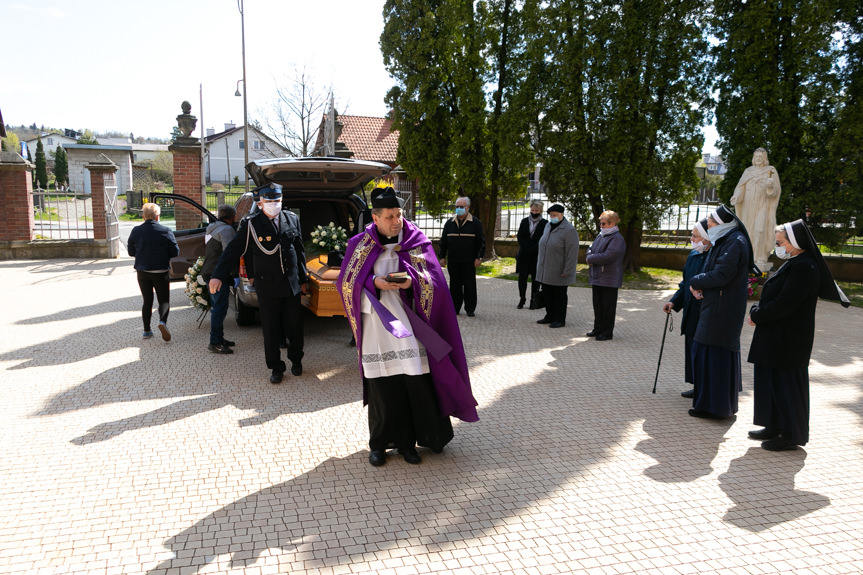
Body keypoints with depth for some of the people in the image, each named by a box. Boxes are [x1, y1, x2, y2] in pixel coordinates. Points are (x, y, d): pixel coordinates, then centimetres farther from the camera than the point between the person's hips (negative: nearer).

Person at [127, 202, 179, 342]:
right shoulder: (165, 231, -10)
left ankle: (147, 330, 14)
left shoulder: (136, 231, -2)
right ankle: (162, 321, -21)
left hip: (142, 272, 3)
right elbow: (175, 252, -6)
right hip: (160, 272, -2)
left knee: (147, 301, 12)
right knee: (164, 300, 5)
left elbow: (131, 252, 6)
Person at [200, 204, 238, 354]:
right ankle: (214, 343, -7)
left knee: (217, 308, 17)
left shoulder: (212, 228, 19)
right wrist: (234, 271, -14)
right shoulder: (226, 229, -12)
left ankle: (218, 338, 25)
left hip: (209, 273, 11)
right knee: (220, 308, -8)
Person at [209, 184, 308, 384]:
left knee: (295, 326, 11)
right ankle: (276, 368, 21)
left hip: (292, 284, 3)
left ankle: (296, 360, 34)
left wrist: (303, 279, 14)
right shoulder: (250, 224, -7)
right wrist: (218, 276, -16)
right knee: (271, 330, 4)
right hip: (267, 287, -3)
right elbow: (233, 250, -8)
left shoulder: (292, 219, 4)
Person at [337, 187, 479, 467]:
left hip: (409, 322, 0)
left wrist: (412, 280, -20)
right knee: (380, 384, 4)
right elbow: (346, 283, 3)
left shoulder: (417, 242, 4)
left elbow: (435, 280, 0)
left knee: (415, 381, -2)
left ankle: (407, 441, 16)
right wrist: (374, 282, -14)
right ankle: (379, 443, 20)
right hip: (377, 324, 0)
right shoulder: (360, 244, 5)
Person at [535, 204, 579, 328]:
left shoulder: (569, 230, -15)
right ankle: (550, 316, 27)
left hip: (559, 273, -7)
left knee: (559, 296, 3)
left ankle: (560, 320, 14)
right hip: (546, 270, 7)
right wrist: (539, 264, 17)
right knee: (547, 294, 13)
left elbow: (572, 253, -18)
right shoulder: (548, 226, 10)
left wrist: (567, 271, -19)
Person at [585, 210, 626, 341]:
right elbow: (590, 250, 16)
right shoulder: (600, 236, 14)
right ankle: (598, 329, 25)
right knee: (597, 305, 14)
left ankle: (607, 332, 9)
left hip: (609, 280, -8)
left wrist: (590, 258, -12)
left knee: (607, 306, 1)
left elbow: (607, 257, -23)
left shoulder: (617, 239, -13)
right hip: (596, 277, 8)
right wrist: (590, 257, -7)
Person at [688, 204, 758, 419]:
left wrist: (695, 282, -9)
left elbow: (721, 276, -24)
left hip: (722, 310, -10)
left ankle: (714, 406, 4)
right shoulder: (723, 241, 15)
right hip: (715, 306, 10)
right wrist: (699, 286, -3)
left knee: (715, 352, -4)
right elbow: (711, 270, 16)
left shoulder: (734, 243, -16)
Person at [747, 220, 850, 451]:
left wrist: (756, 316, -12)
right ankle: (776, 426, 28)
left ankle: (791, 435, 13)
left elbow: (784, 303, -24)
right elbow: (773, 296, 17)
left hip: (789, 340, -10)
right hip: (776, 337, 10)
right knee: (772, 380, 16)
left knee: (785, 384, 0)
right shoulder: (794, 264, 12)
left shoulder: (804, 268, -20)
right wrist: (757, 310, 3)